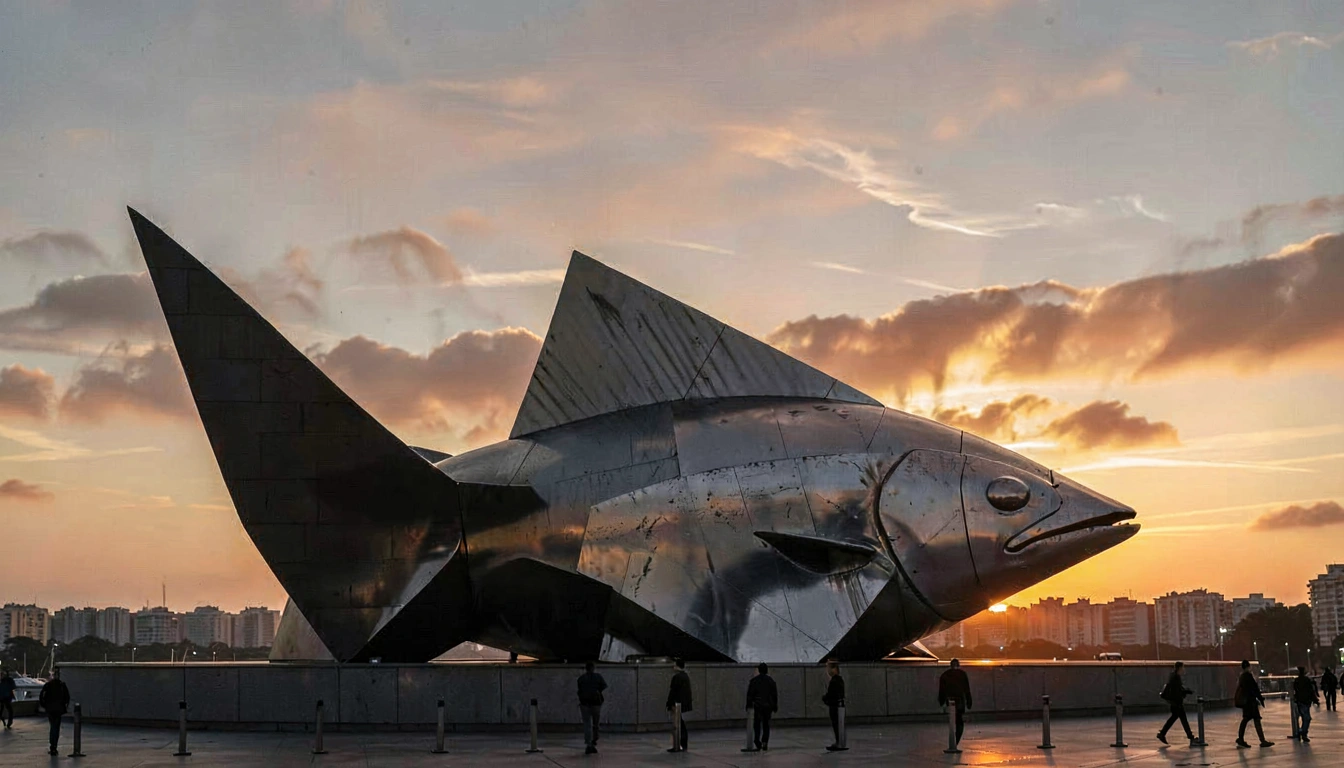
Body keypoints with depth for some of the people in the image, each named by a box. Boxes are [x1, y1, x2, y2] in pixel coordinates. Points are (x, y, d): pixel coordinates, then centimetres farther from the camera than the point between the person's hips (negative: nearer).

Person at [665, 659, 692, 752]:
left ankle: (677, 746, -5)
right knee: (682, 726, 14)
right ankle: (684, 746, 18)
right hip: (685, 705, 9)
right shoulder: (686, 676, 9)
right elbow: (688, 691, 15)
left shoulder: (676, 677, -16)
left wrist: (669, 705, -12)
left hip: (677, 705, -9)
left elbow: (673, 692, -17)